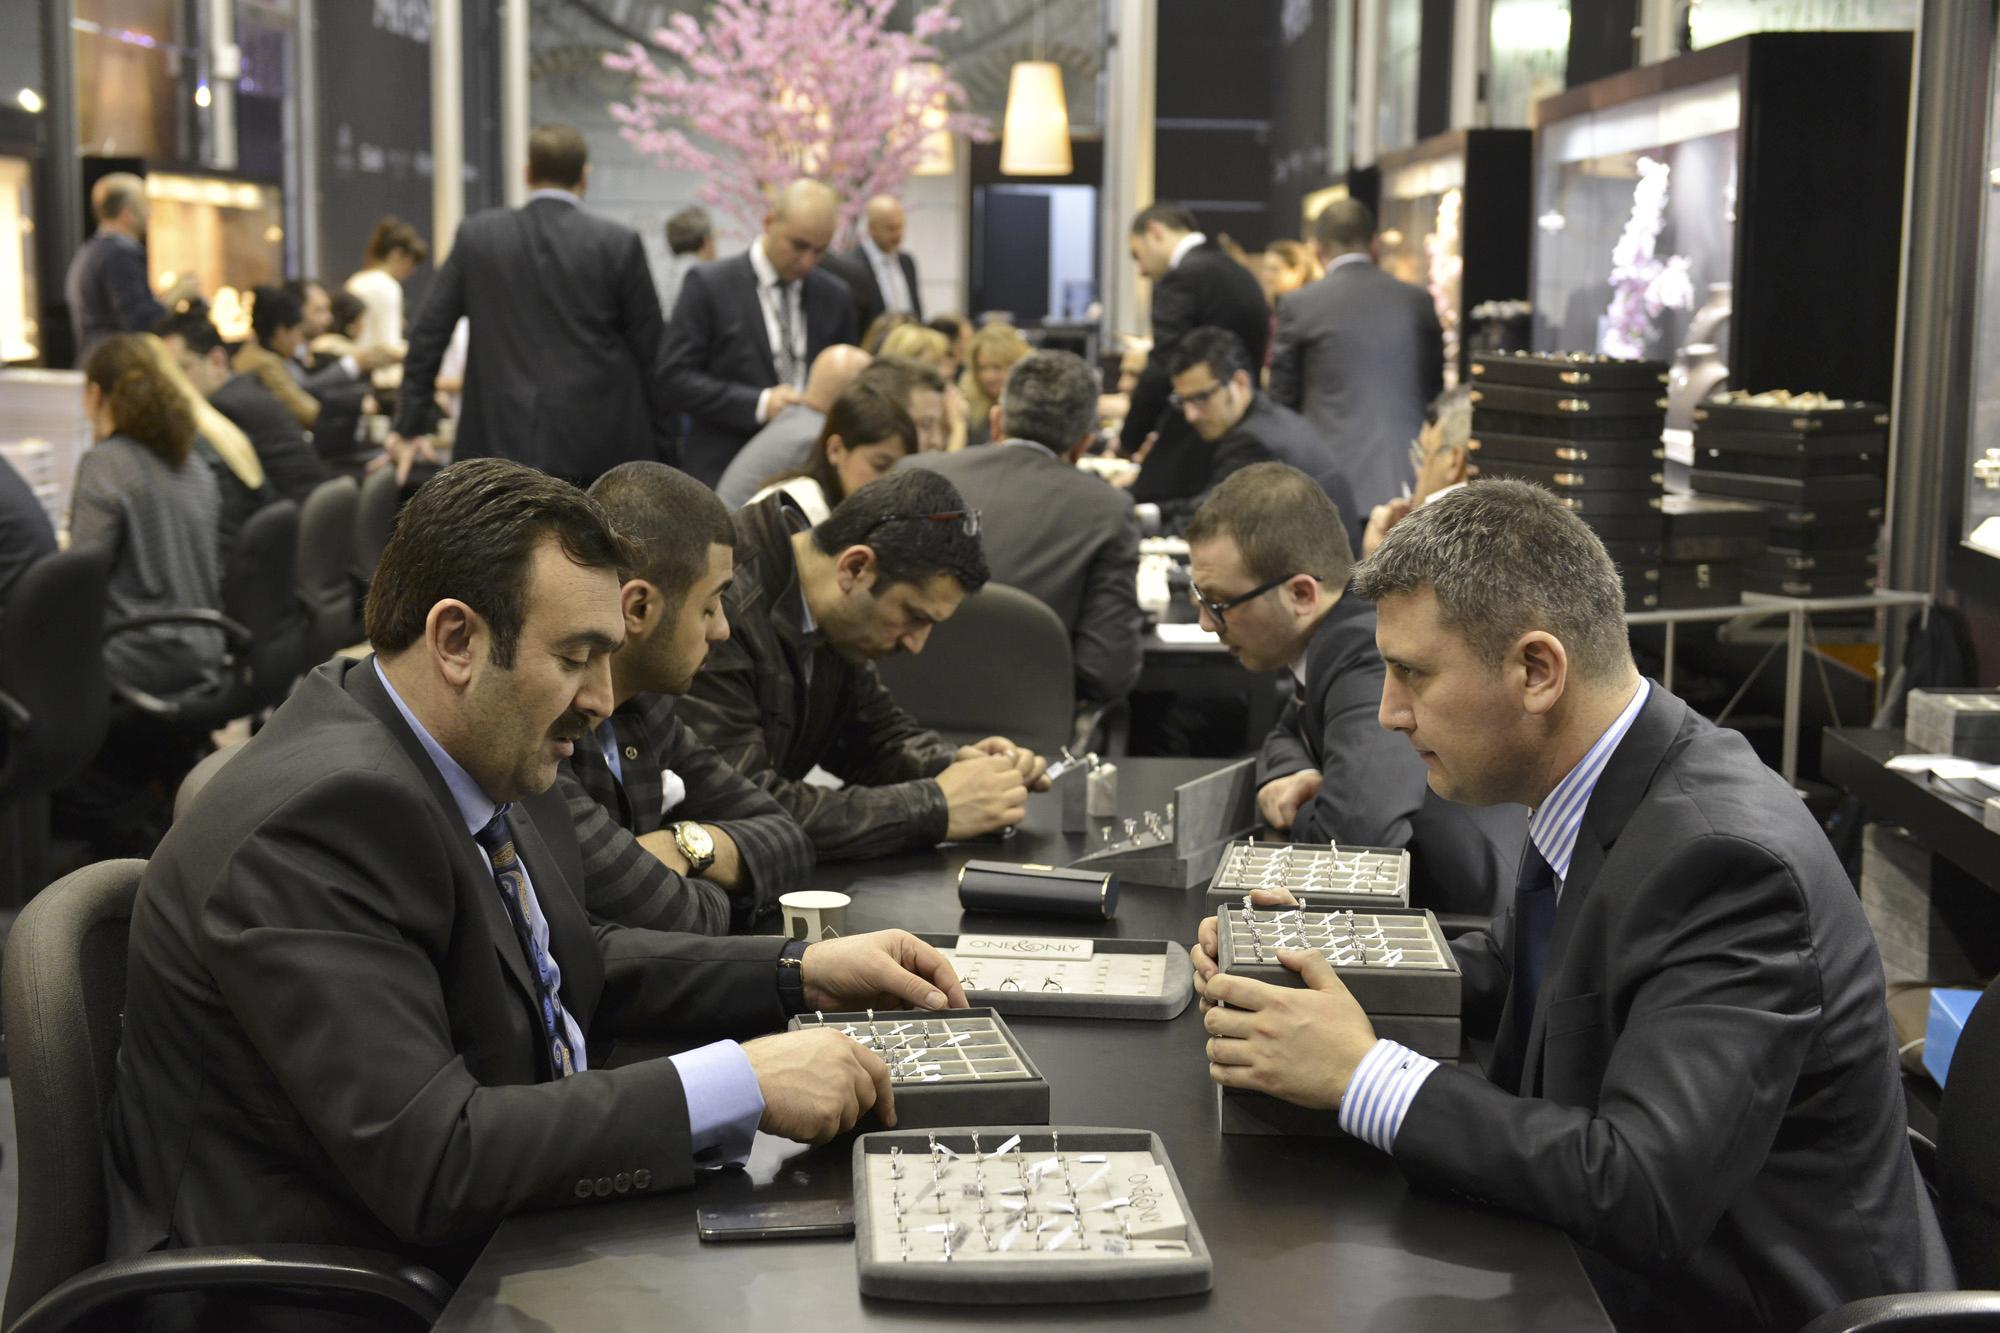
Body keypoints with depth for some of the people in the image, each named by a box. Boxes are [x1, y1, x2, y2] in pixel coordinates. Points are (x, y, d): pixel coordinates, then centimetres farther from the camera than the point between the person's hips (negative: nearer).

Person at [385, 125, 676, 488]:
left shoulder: (476, 236, 4)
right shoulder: (620, 244, -1)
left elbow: (429, 332, 7)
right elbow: (651, 354, 1)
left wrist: (410, 426, 14)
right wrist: (662, 450, 9)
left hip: (502, 442, 2)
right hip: (600, 449, -1)